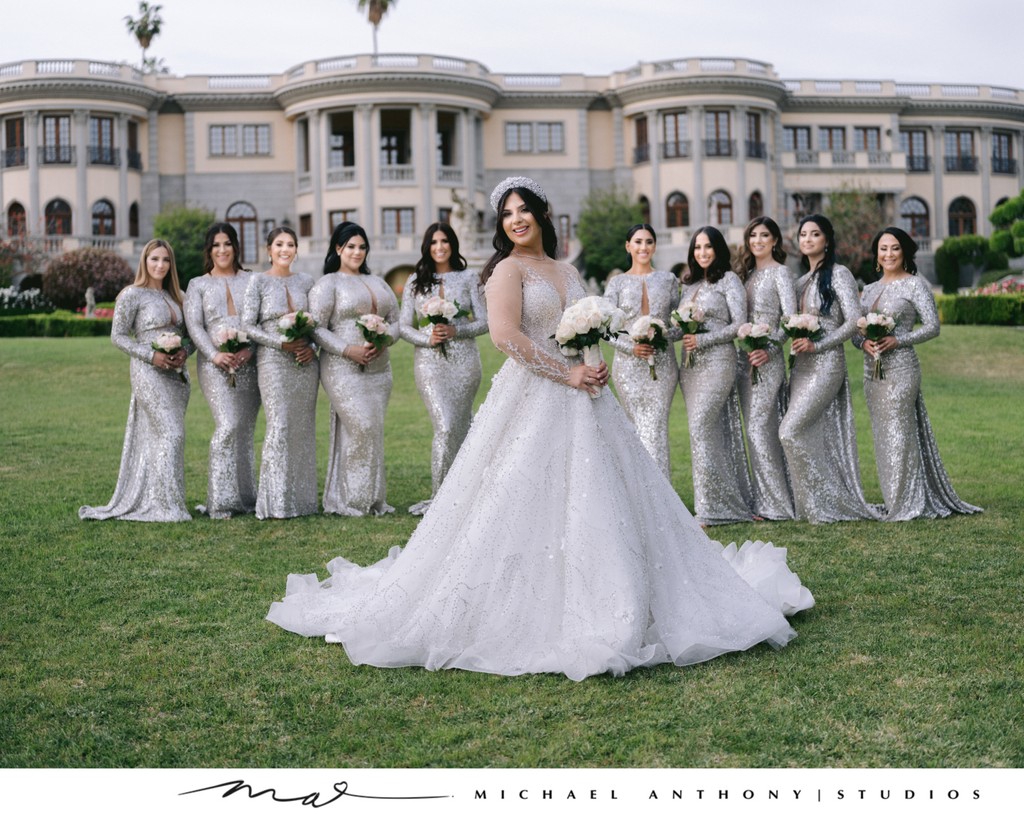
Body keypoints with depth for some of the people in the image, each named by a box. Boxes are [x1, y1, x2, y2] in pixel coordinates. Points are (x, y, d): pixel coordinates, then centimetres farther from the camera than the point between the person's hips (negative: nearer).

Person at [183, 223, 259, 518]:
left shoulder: (250, 281, 14)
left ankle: (245, 498, 12)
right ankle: (220, 501, -14)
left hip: (249, 364, 2)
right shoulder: (198, 285, 13)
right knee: (227, 425, -18)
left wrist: (250, 349, -12)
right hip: (216, 365, -2)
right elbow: (194, 325, 2)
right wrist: (214, 354, -14)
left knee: (245, 431, 4)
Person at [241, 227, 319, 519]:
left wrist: (312, 346, -3)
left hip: (305, 361, 4)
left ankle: (302, 500, 9)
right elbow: (247, 325, -5)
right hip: (273, 361, -4)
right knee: (280, 425, -11)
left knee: (304, 427, 3)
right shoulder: (259, 281, 0)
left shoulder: (305, 280, 12)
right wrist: (281, 343, -14)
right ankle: (276, 502, -6)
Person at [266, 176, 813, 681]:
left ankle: (609, 609, 16)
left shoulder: (568, 273, 17)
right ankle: (525, 618, 1)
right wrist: (567, 374, -17)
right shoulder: (509, 268, -3)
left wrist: (597, 368, 0)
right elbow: (506, 335, -17)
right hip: (533, 399, -7)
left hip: (581, 399, 7)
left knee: (598, 502, 7)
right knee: (528, 505, -7)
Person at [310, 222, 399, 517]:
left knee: (373, 430, 3)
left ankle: (372, 499, 9)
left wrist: (383, 341, -6)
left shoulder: (377, 282, 19)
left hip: (379, 368, 6)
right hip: (344, 370, -6)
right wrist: (347, 350, -17)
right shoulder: (328, 284, 1)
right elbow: (316, 328, -7)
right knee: (362, 427, -15)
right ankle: (355, 500, -5)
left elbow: (395, 321, 16)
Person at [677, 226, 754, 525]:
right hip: (691, 365, 7)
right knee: (712, 432, 5)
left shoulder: (728, 279, -1)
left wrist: (702, 340, -15)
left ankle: (710, 509, -12)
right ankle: (724, 504, 9)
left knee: (700, 428, -15)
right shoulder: (690, 284, 18)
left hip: (717, 362, -7)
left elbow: (739, 323, -8)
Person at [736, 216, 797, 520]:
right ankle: (763, 501, 13)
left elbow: (790, 317, -13)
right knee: (755, 429, 8)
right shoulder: (748, 273, 17)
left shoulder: (780, 272, -4)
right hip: (745, 357, 8)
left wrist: (769, 348, -21)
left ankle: (775, 505, -5)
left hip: (767, 358, -8)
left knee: (759, 428, -11)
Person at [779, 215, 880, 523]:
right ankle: (816, 506, 10)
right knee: (812, 436, 5)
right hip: (801, 365, 7)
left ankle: (826, 502, -6)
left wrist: (817, 345, -17)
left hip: (826, 363, -7)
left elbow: (854, 320, -12)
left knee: (791, 431, -15)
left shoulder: (838, 274, -4)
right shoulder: (801, 281, 17)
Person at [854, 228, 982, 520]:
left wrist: (897, 340, -18)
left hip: (900, 368, -7)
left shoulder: (915, 284, -3)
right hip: (872, 370, 7)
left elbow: (932, 326, -9)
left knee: (898, 435, -6)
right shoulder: (870, 289, 15)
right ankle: (894, 502, 15)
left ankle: (907, 506, 1)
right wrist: (863, 342, -8)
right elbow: (855, 329, 14)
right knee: (882, 436, 8)